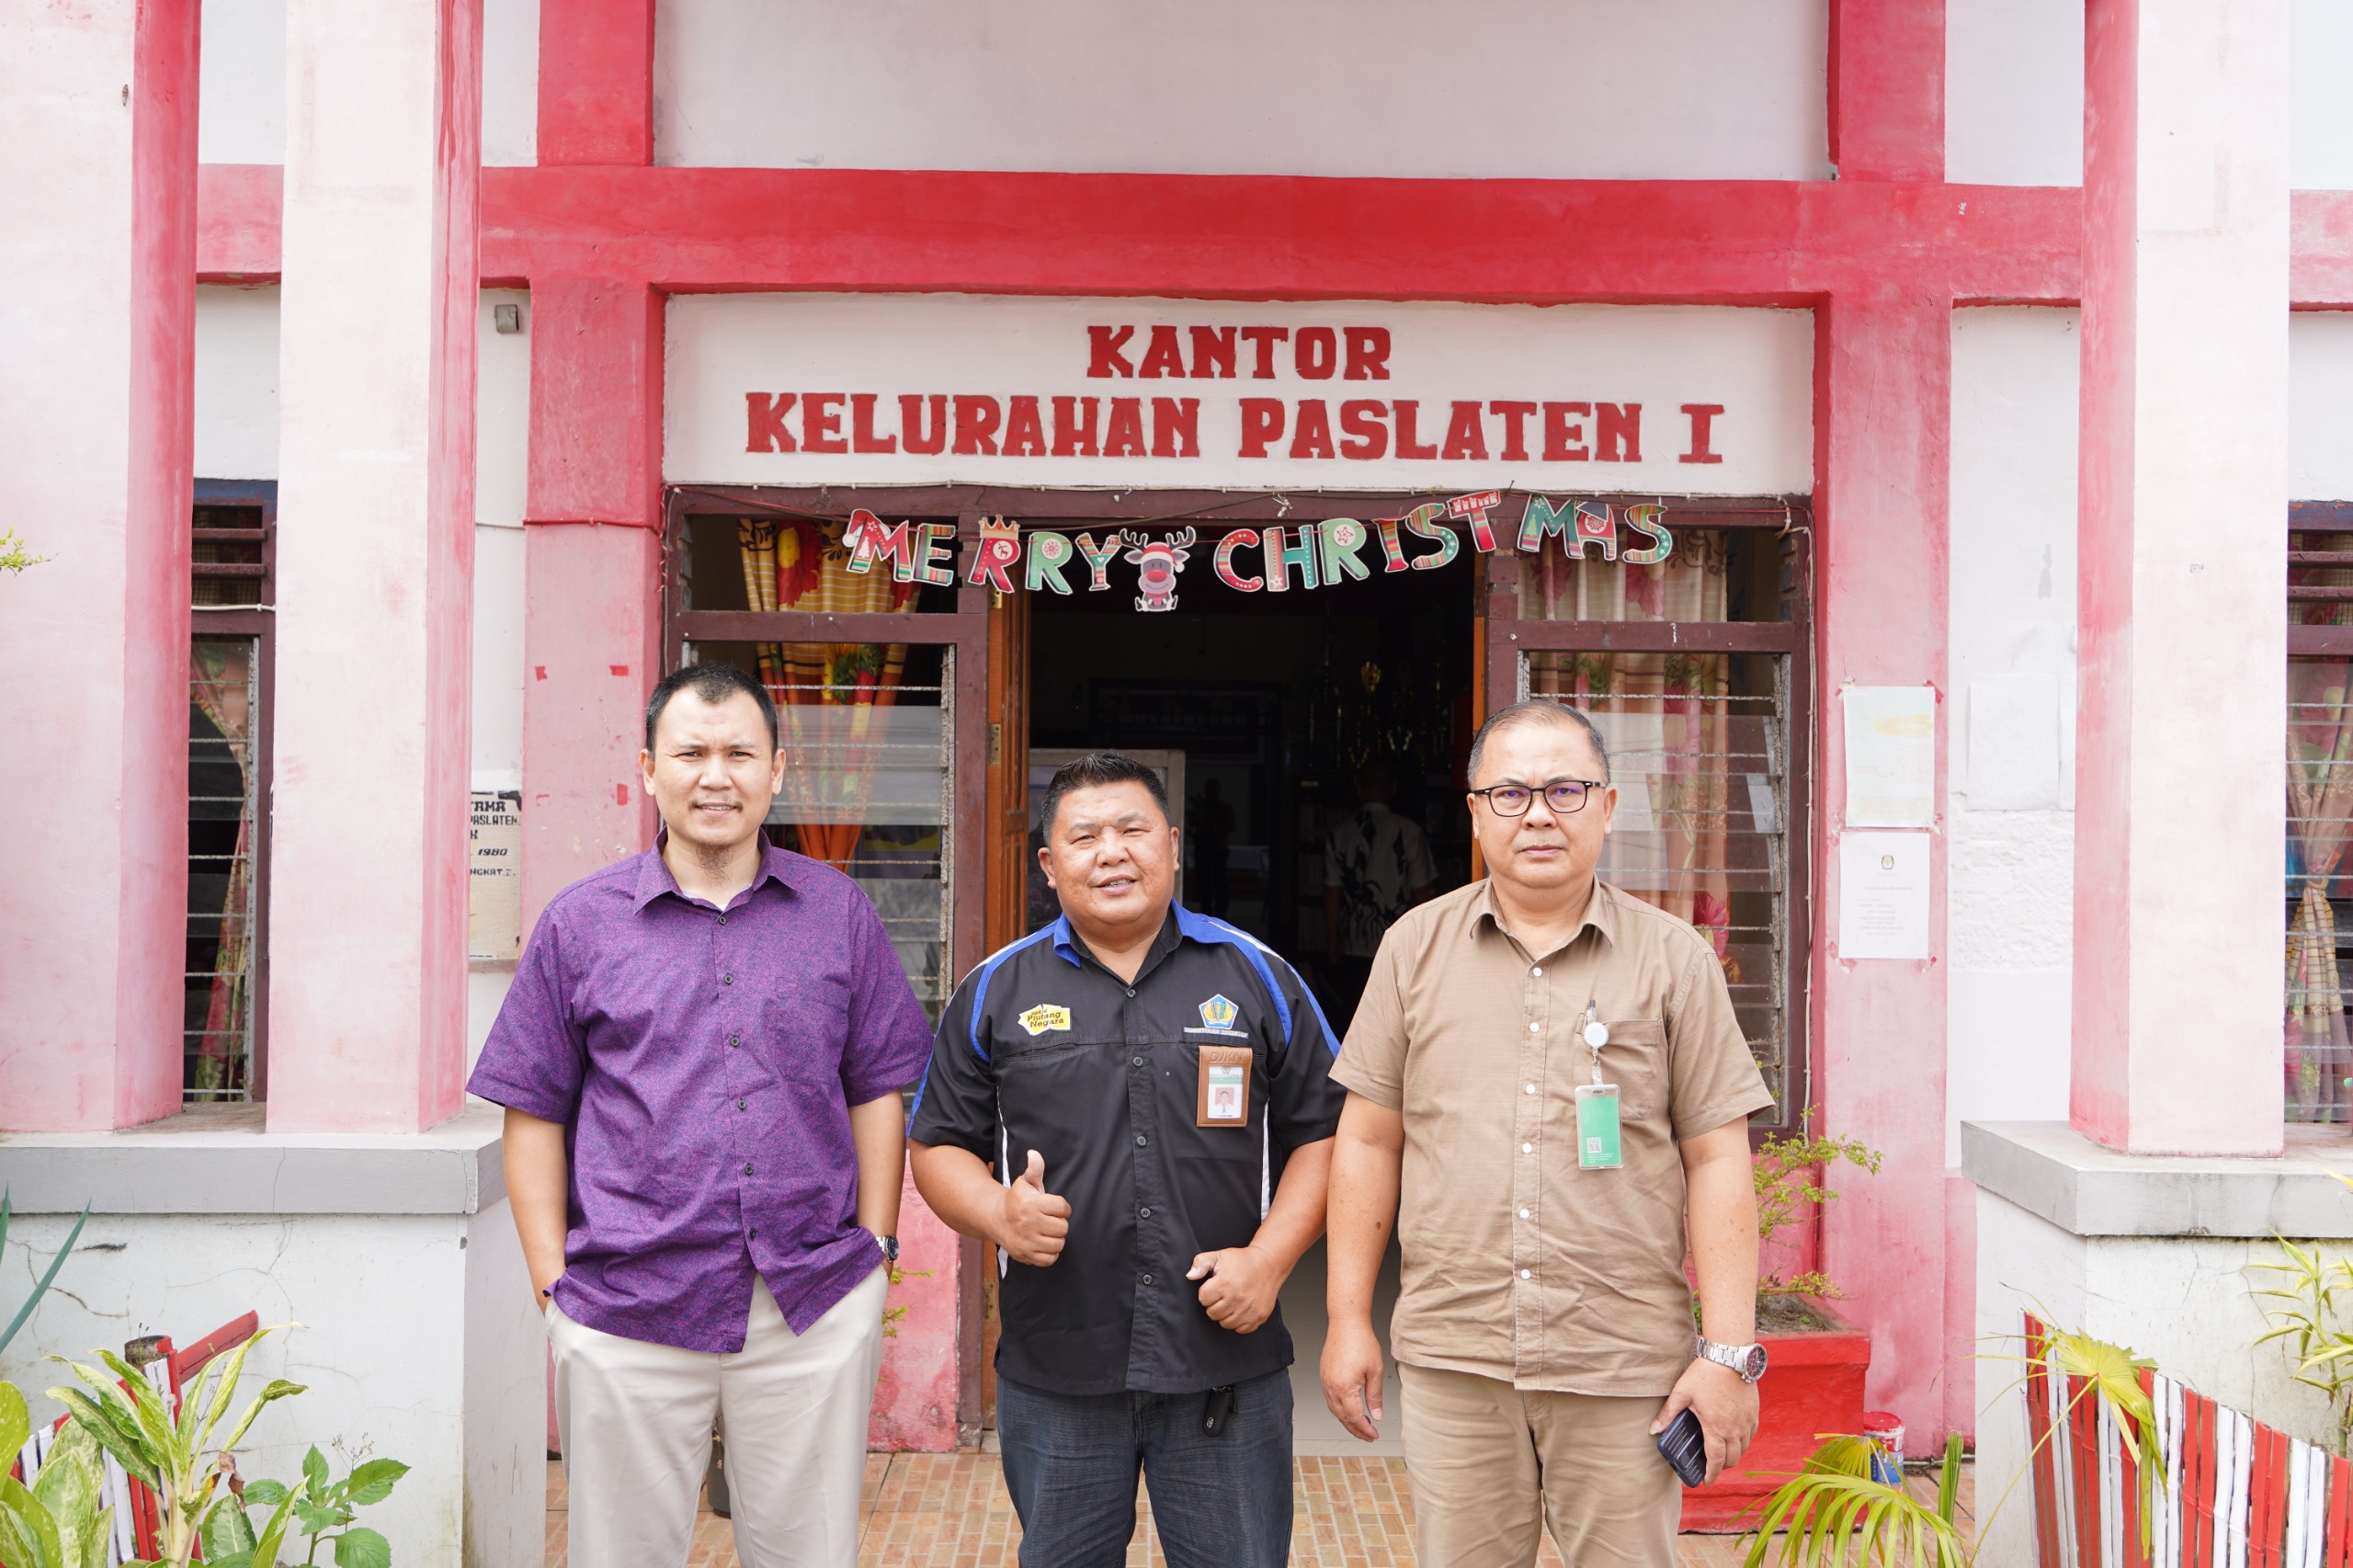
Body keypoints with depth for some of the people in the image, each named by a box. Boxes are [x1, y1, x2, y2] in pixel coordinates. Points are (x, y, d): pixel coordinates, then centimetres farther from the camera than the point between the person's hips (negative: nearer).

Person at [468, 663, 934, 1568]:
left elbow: (878, 1092, 8)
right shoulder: (579, 923, 3)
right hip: (626, 1312, 0)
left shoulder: (839, 912, 6)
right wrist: (554, 1281, -2)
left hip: (816, 1304, 1)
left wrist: (874, 1250, 1)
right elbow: (535, 1114, 4)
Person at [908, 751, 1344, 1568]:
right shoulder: (996, 992, 5)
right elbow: (938, 1143, 9)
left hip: (1225, 1363, 0)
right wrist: (997, 1213, -12)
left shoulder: (1257, 978, 4)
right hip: (1054, 1376, 1)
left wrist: (1268, 1259, -7)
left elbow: (1324, 1132, 5)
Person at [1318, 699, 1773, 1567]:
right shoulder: (1416, 947, 6)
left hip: (1626, 1366, -1)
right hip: (1450, 1362, 1)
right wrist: (1348, 1320, 5)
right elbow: (1369, 1142, 8)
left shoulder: (1674, 958, 2)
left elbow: (1716, 1161, 0)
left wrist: (1729, 1352, -4)